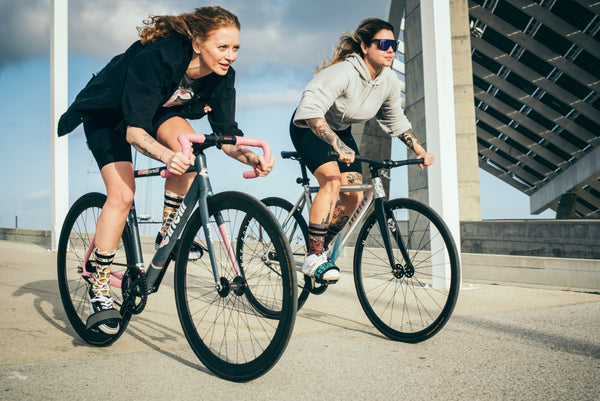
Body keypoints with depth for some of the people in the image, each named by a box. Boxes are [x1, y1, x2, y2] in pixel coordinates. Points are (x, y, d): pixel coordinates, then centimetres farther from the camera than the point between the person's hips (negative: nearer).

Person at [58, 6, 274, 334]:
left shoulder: (221, 76, -20)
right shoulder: (156, 57, -37)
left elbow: (226, 133, -17)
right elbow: (134, 129, -39)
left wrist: (251, 158, -38)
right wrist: (167, 157, -58)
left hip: (157, 109, 5)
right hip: (108, 112, -5)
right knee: (122, 194, -18)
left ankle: (168, 230, -7)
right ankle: (100, 287, -6)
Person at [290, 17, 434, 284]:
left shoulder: (389, 81, -9)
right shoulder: (343, 72, -31)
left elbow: (395, 120, 6)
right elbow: (310, 108, -43)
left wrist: (420, 150, -1)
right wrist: (338, 145, -53)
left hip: (341, 131, 7)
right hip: (309, 129, -7)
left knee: (354, 196, -5)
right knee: (332, 180, -29)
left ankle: (322, 247, 15)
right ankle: (312, 258, -21)